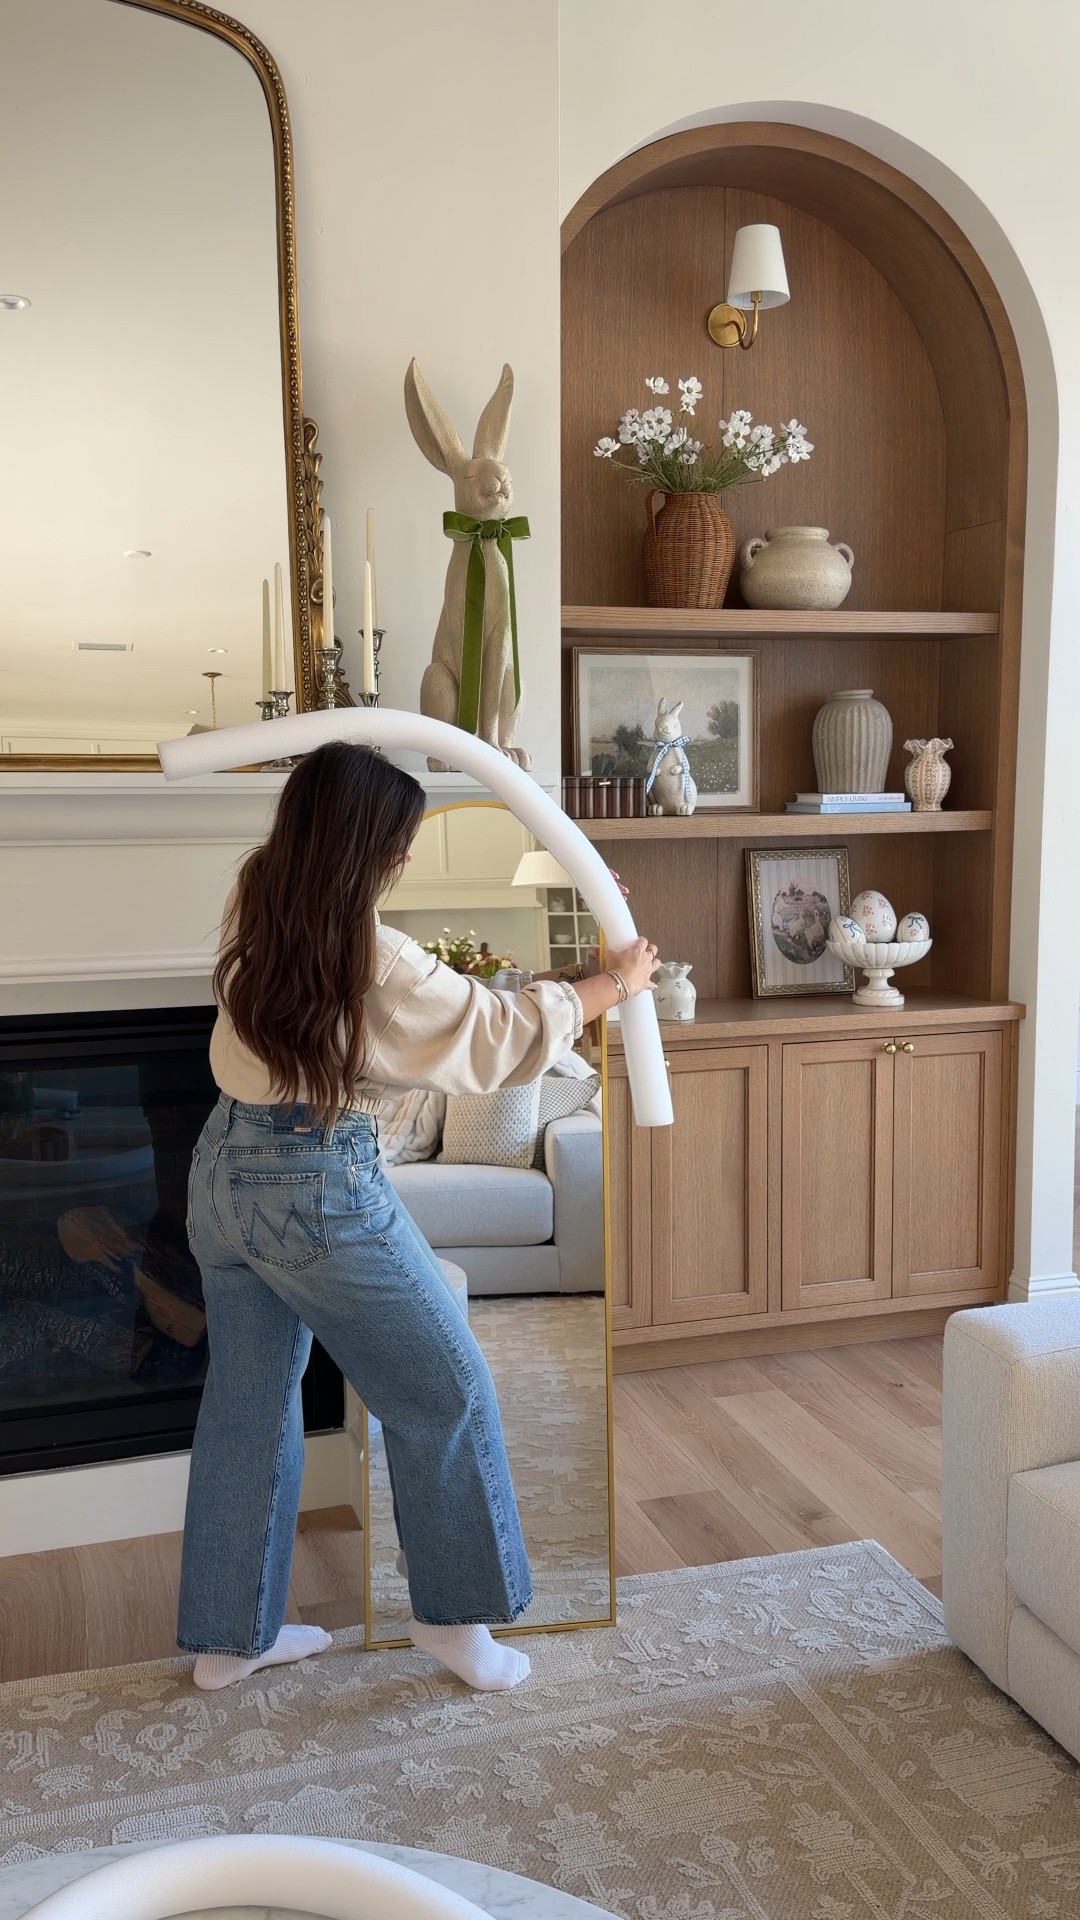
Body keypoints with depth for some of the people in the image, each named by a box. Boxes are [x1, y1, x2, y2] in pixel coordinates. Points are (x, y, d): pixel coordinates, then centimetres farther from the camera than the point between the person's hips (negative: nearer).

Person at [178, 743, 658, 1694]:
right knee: (445, 1390, 9)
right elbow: (501, 1034, -9)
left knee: (247, 1401, 18)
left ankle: (229, 1634, 30)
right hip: (317, 1188, -8)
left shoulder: (256, 911, 1)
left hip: (224, 1172, 8)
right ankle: (453, 1613, 22)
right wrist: (612, 983, 5)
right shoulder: (376, 961, -20)